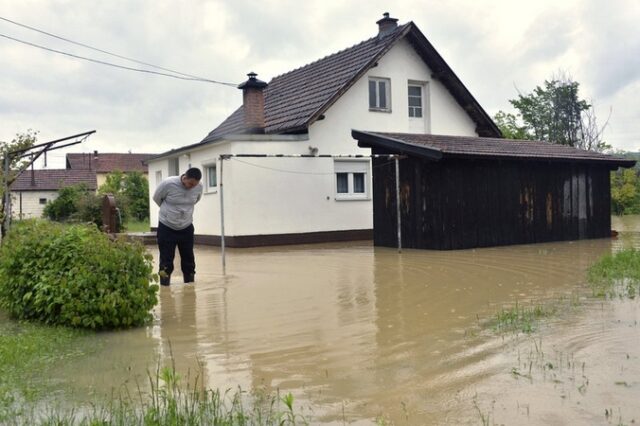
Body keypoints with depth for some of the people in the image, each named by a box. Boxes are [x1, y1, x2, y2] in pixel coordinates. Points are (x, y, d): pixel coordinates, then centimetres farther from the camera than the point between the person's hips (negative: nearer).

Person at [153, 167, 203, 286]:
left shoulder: (199, 187, -12)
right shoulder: (168, 184, -23)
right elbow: (156, 198, -3)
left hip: (186, 228, 3)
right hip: (166, 228, -3)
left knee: (188, 258, 10)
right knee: (166, 260, 0)